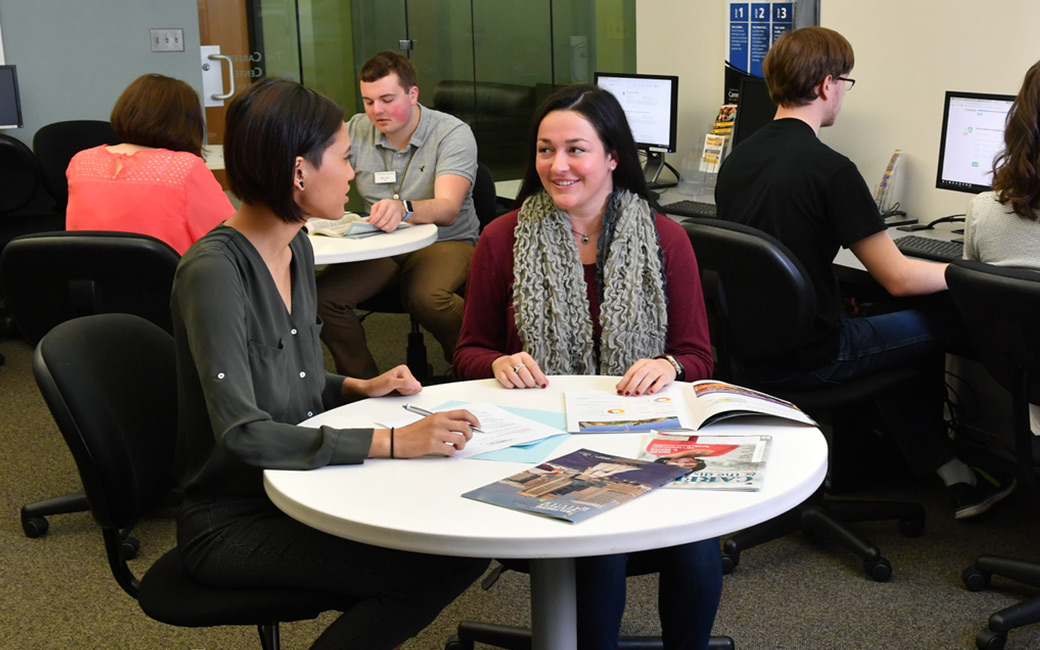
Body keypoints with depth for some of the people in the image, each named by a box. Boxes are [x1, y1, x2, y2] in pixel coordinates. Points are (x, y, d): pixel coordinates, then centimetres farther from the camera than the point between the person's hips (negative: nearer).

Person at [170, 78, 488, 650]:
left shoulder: (296, 247, 6)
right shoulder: (213, 271, -21)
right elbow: (242, 434, -29)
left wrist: (359, 388, 0)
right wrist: (392, 442, -32)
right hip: (230, 522, -8)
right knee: (432, 569, -21)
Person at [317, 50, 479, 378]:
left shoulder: (453, 134, -11)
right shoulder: (355, 131, 3)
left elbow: (447, 210, -26)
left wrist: (403, 209, -48)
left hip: (445, 241, -4)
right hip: (378, 245, 4)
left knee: (426, 297, -36)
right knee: (323, 297, -21)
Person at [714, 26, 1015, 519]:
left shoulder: (735, 159, 3)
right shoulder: (830, 169, -19)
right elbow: (899, 279, -16)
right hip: (808, 361, -8)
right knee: (954, 317, 9)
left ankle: (952, 473, 30)